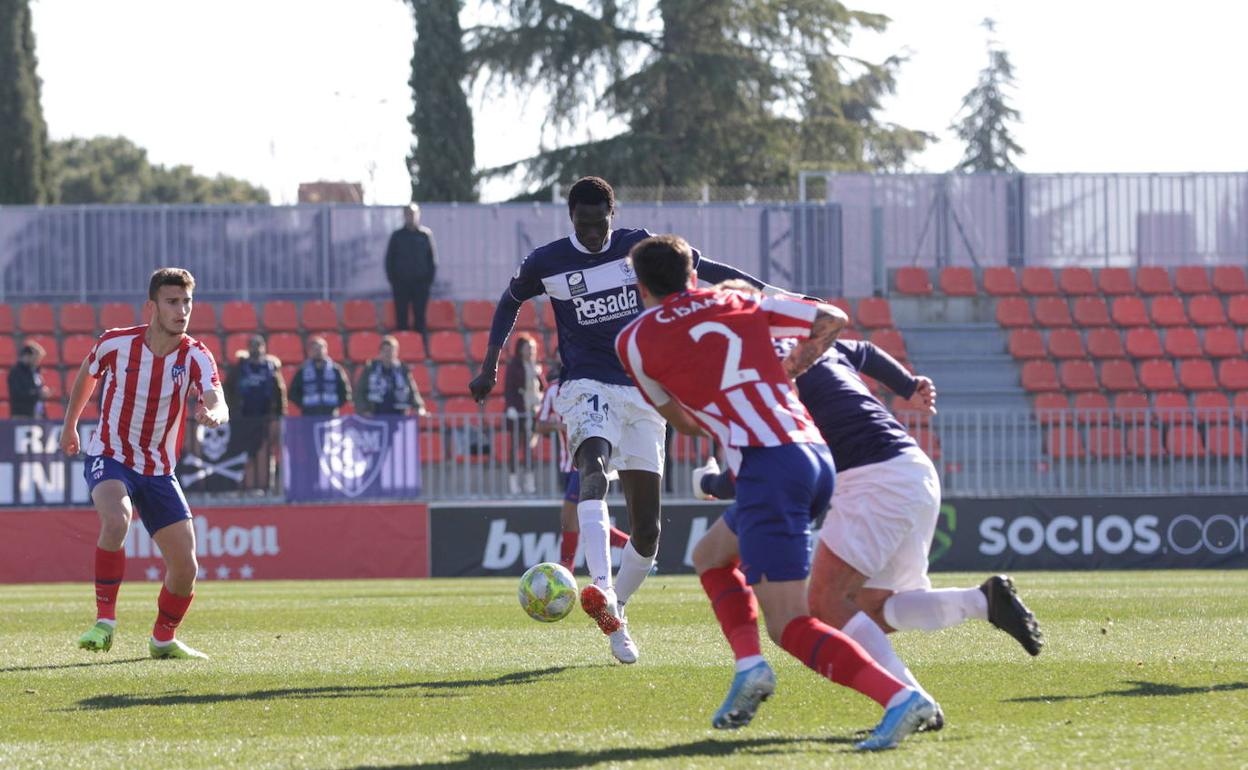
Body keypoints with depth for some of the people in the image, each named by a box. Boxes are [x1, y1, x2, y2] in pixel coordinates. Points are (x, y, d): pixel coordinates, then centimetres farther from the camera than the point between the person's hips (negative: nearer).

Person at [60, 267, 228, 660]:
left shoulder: (195, 356, -12)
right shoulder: (116, 343, -12)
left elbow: (219, 405, -28)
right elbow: (86, 376, 11)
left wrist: (212, 414, -53)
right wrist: (70, 425, 23)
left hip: (158, 470, 3)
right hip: (109, 458, -3)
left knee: (185, 566, 0)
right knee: (116, 519, -35)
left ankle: (163, 639, 27)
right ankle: (105, 620, -26)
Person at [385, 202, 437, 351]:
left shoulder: (426, 234, 5)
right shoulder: (397, 236, 6)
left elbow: (433, 259, 6)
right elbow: (389, 259, 9)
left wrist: (429, 279, -2)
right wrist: (392, 279, -1)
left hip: (421, 283, -1)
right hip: (401, 284, 1)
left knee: (420, 318, 0)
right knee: (401, 320, 0)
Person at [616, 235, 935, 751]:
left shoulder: (634, 340, 8)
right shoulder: (738, 303, 20)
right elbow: (832, 319, 18)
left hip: (768, 466, -7)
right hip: (816, 453, 7)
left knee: (789, 626, -11)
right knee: (710, 555, 29)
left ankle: (900, 697, -29)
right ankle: (749, 666, 10)